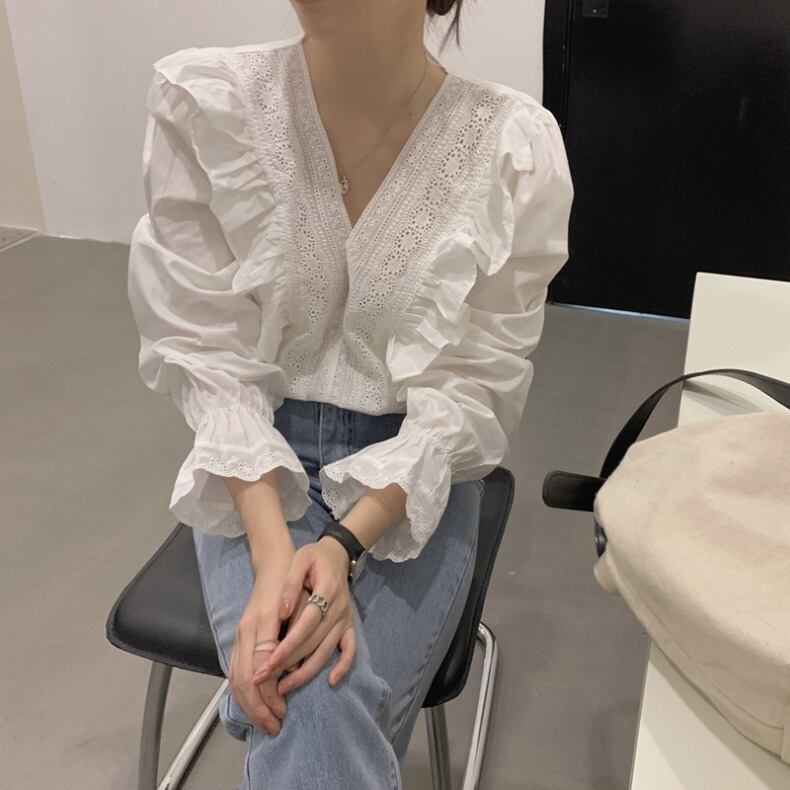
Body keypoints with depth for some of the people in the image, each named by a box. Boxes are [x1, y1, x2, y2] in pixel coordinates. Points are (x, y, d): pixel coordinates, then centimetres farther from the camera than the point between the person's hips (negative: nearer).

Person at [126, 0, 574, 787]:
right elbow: (205, 348, -10)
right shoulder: (200, 102, -12)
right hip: (256, 460, 1)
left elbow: (475, 382, -10)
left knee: (314, 717, -22)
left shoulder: (516, 145, -14)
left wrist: (343, 544, -22)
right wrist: (274, 551, -22)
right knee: (312, 714, -22)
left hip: (418, 471, 0)